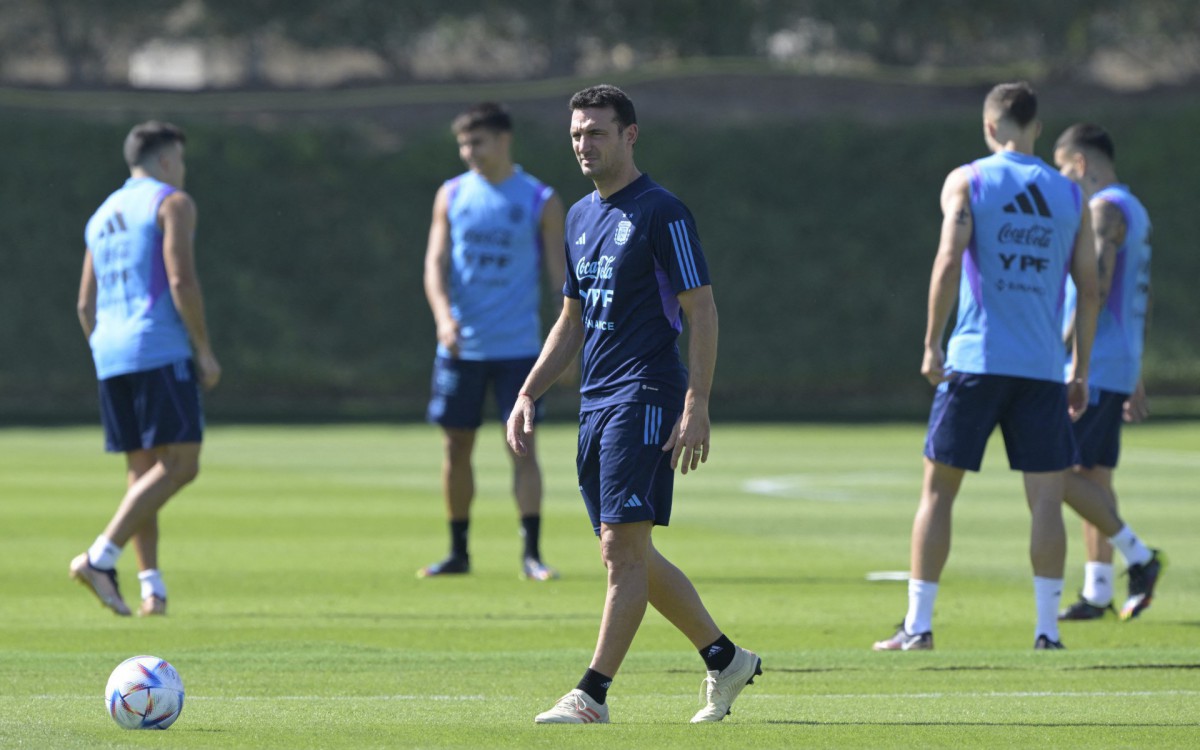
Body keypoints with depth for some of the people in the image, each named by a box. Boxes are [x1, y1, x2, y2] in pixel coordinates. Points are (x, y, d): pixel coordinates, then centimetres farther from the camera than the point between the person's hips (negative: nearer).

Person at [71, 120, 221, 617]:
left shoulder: (103, 216, 21)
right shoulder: (172, 203, -2)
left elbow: (86, 305, 20)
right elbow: (181, 281, -14)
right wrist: (205, 350, -8)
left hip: (110, 353, 8)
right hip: (160, 348, -8)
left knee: (142, 469, 9)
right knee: (180, 463, -9)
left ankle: (151, 586, -1)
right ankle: (101, 558, -21)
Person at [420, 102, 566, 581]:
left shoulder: (541, 201, 0)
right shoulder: (452, 196, 6)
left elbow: (557, 271, 2)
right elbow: (436, 262, 1)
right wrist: (444, 316, -16)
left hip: (517, 345, -2)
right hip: (461, 345, 2)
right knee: (456, 447, 5)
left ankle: (532, 553, -4)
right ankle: (458, 552, 15)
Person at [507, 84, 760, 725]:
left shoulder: (662, 213, -8)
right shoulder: (580, 217, 17)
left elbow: (702, 312, -10)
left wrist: (696, 407, -17)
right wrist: (528, 394, 15)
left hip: (645, 397, -9)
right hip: (595, 402, 9)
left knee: (623, 545, -11)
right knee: (629, 556, 10)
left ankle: (592, 695, -12)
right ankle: (725, 660, 22)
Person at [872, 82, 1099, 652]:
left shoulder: (967, 181, 1)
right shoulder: (1069, 195, 9)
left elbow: (948, 263, -11)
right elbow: (1089, 289, 8)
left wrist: (931, 345, -5)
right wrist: (1080, 372, 15)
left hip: (975, 360, -2)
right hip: (1042, 367, 2)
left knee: (938, 489, 6)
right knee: (1046, 497, 3)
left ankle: (918, 624, 5)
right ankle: (1047, 629, -2)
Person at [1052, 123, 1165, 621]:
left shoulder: (1103, 210, -12)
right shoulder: (1134, 212, 19)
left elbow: (1096, 291, -21)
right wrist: (1136, 380, 25)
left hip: (1092, 368, -10)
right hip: (1119, 368, 10)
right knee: (1093, 475, 10)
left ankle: (1138, 557, -10)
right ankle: (1097, 592, 9)